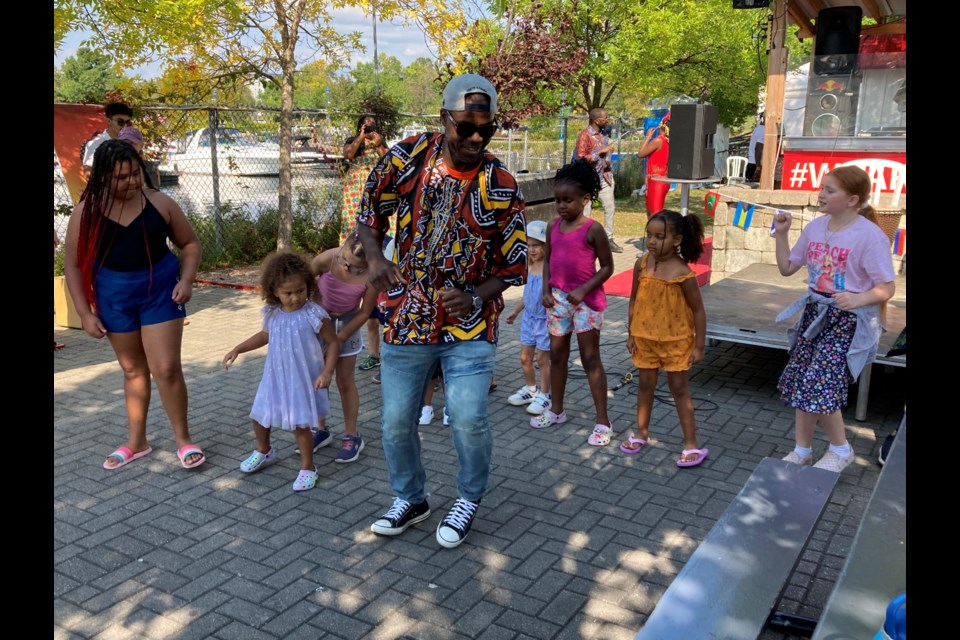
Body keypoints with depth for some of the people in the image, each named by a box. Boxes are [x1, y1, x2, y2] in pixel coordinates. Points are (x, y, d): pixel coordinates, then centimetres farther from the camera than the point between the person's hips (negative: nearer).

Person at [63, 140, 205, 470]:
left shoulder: (159, 202, -8)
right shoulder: (87, 212, -7)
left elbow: (190, 244, 3)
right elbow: (74, 264, -2)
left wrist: (186, 280, -13)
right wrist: (85, 313, -6)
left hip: (160, 290, -2)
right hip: (114, 296, 2)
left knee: (166, 368, -5)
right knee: (133, 370, 15)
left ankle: (183, 439, 13)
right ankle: (137, 441, 30)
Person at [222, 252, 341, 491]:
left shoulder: (314, 315, -19)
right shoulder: (273, 314, -3)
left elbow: (333, 342, -12)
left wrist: (327, 372, -22)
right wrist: (238, 349, 14)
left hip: (303, 379, -5)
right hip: (275, 377, 6)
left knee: (300, 424, -2)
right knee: (259, 416, 16)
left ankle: (308, 467, 20)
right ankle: (263, 451, 46)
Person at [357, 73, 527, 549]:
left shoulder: (501, 186, -10)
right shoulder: (406, 158, -8)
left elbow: (514, 265, -2)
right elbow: (369, 214, 5)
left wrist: (476, 297, -19)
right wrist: (375, 259, -14)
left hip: (469, 325, -2)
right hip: (406, 318, 2)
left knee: (468, 419, -8)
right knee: (396, 420, 8)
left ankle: (468, 500, 22)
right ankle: (409, 499, 35)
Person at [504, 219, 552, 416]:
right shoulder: (531, 267, 5)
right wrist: (515, 311, 22)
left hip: (545, 319, -7)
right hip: (529, 318, 7)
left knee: (542, 358, 4)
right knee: (525, 357, 14)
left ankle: (544, 395, 19)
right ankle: (531, 389, 33)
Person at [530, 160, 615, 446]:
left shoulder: (592, 229, -12)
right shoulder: (553, 227, 3)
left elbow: (607, 266, -9)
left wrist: (583, 290, -18)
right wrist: (546, 289, -1)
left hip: (586, 300, -5)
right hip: (558, 298, 6)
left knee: (590, 359, -1)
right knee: (557, 355, 14)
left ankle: (603, 421, 7)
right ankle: (556, 410, 30)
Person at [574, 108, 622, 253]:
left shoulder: (604, 133, 9)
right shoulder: (584, 135, -14)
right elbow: (581, 157, -23)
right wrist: (601, 152, -23)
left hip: (605, 176, 7)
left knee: (609, 207, 8)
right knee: (585, 210, -1)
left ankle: (609, 239, 17)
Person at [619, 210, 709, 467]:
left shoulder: (682, 273, -18)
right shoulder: (642, 264, -6)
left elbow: (698, 311, -11)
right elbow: (634, 301, 4)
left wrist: (699, 345, -9)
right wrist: (631, 334, 5)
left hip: (676, 340, -4)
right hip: (645, 338, 4)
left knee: (679, 389, 4)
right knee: (645, 385, 16)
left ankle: (691, 444, 15)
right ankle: (641, 433, 32)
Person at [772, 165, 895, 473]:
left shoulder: (870, 236, -16)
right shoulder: (815, 227, 3)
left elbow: (886, 288, -15)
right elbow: (787, 267, 12)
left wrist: (858, 300, -32)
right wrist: (781, 233, 2)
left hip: (849, 319, -7)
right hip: (815, 312, 7)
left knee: (818, 386, -13)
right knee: (801, 383, 8)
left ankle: (840, 449, 13)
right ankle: (802, 450, 25)